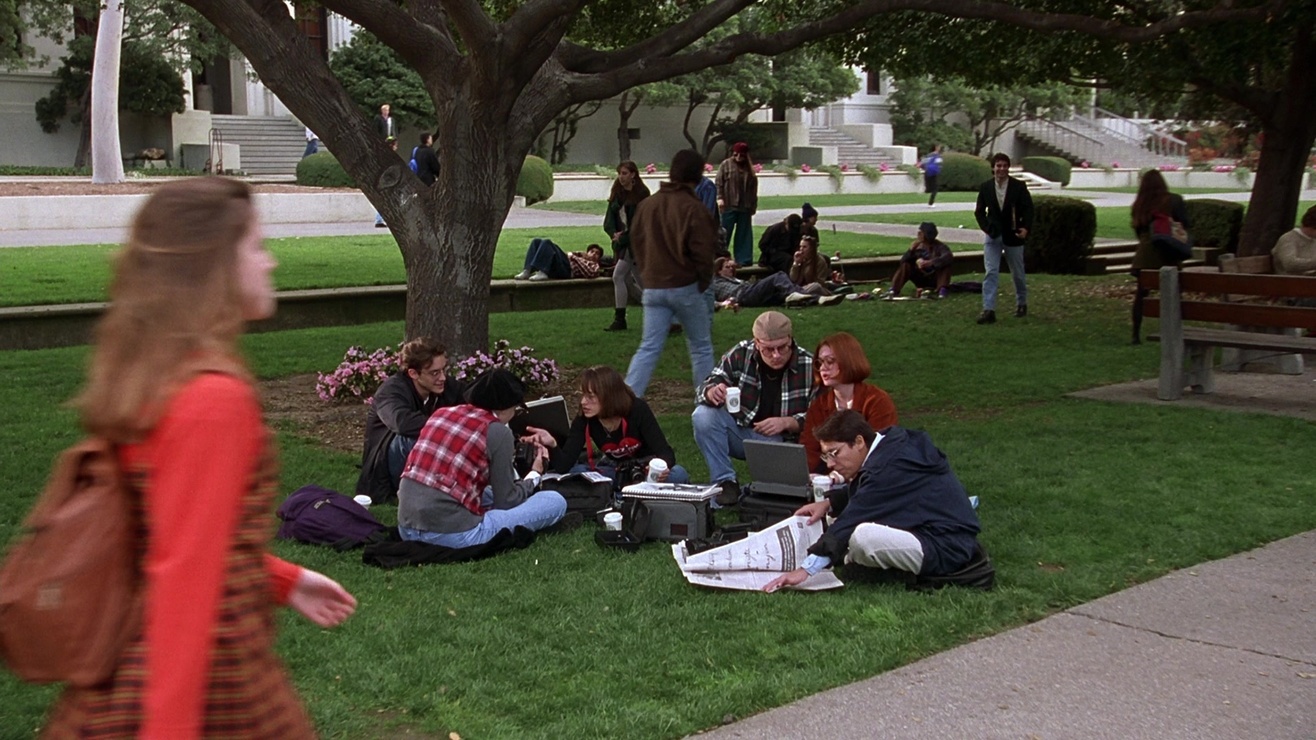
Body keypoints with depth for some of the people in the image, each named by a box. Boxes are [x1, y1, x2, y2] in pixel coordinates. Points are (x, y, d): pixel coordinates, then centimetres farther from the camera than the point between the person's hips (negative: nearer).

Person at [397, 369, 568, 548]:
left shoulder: (440, 414, 12)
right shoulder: (497, 432, -5)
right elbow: (505, 502, 1)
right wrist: (535, 474, 19)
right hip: (453, 534, -8)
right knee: (555, 502, 1)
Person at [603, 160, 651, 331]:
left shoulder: (641, 194, -9)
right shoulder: (617, 194, 9)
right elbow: (609, 219, 3)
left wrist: (624, 236, -18)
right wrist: (614, 233, -16)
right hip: (622, 241, 7)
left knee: (618, 276, -15)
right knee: (628, 280, 12)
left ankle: (619, 319, -9)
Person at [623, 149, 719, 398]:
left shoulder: (646, 205, 7)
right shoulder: (693, 208, -12)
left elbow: (637, 243, 14)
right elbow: (702, 250, -13)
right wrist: (703, 283, 1)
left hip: (653, 287, 5)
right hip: (686, 287, -5)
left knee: (649, 348, 5)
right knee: (701, 348, 10)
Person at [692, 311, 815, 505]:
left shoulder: (809, 367, -14)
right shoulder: (740, 354, -10)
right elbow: (708, 385, -7)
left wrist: (787, 423, -28)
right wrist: (713, 392, -32)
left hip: (782, 441, -2)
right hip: (740, 432, 3)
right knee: (703, 415, -24)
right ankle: (725, 482, -11)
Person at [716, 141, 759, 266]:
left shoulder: (749, 168, 10)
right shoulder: (726, 164, 0)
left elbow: (754, 188, 14)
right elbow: (719, 182, -3)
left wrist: (753, 204, 11)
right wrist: (720, 197, -13)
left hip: (745, 207, 4)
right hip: (729, 205, -4)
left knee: (744, 234, 6)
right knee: (725, 233, 0)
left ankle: (743, 259, 12)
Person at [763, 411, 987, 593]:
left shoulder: (889, 468, -23)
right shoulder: (891, 444, 7)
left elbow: (852, 518, -27)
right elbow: (862, 497, 24)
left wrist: (806, 569, -28)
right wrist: (829, 503, 7)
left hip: (949, 551, -11)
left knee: (862, 537, -32)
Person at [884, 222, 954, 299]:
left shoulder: (939, 246, -12)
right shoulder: (918, 246, -2)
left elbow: (949, 257, -34)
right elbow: (903, 260, -7)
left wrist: (929, 263, -42)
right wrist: (911, 250, -25)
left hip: (935, 279, -3)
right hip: (920, 280, 3)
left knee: (948, 264, -27)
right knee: (905, 265, -18)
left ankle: (942, 290, -38)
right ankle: (893, 291, -30)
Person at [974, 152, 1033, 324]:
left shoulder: (1019, 186, -6)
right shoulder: (985, 187, -1)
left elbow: (1028, 209, -5)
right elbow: (979, 211, 9)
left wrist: (1025, 228, -18)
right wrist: (985, 226, -5)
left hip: (1013, 236, -1)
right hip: (993, 236, 1)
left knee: (1017, 274, 13)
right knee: (990, 273, -9)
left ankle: (1022, 303, 35)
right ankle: (988, 310, -13)